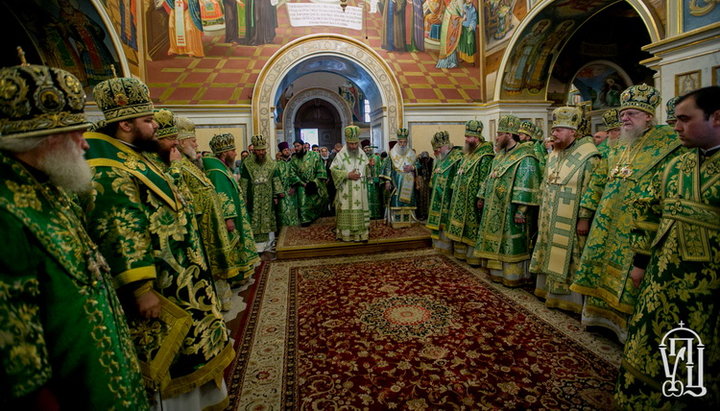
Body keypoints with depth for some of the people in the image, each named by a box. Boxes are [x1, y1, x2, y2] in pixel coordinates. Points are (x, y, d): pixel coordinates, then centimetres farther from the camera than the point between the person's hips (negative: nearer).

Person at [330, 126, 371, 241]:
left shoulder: (362, 154, 8)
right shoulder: (341, 155, -5)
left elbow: (367, 170, 17)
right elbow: (333, 170, -8)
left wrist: (370, 166, -4)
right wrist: (348, 175, -15)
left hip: (360, 191, 4)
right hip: (346, 191, -3)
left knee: (360, 211, 4)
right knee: (346, 213, -1)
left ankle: (360, 234, 12)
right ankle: (345, 234, 7)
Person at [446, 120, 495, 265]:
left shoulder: (485, 157, -15)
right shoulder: (469, 154, 15)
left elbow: (484, 180, -20)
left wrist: (480, 198, -22)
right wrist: (455, 191, 18)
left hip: (472, 200, -9)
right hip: (462, 199, 9)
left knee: (473, 227, -2)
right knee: (461, 227, 14)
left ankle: (474, 257, 8)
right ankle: (461, 253, 25)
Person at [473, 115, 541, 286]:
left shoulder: (525, 158, -14)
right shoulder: (500, 155, 14)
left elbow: (527, 186, -20)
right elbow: (490, 179, 21)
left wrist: (521, 210, -24)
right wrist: (482, 197, 19)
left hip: (510, 211, -9)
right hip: (495, 210, 9)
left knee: (512, 243, 0)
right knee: (496, 241, 15)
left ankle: (514, 276, 12)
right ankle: (497, 272, 27)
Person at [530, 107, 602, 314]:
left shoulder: (588, 156, -12)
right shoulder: (553, 154, 10)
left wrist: (584, 218, -18)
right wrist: (543, 214, 15)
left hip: (570, 222, -7)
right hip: (550, 220, 7)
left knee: (568, 259, 1)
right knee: (551, 256, 15)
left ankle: (569, 299, 14)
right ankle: (550, 291, 28)